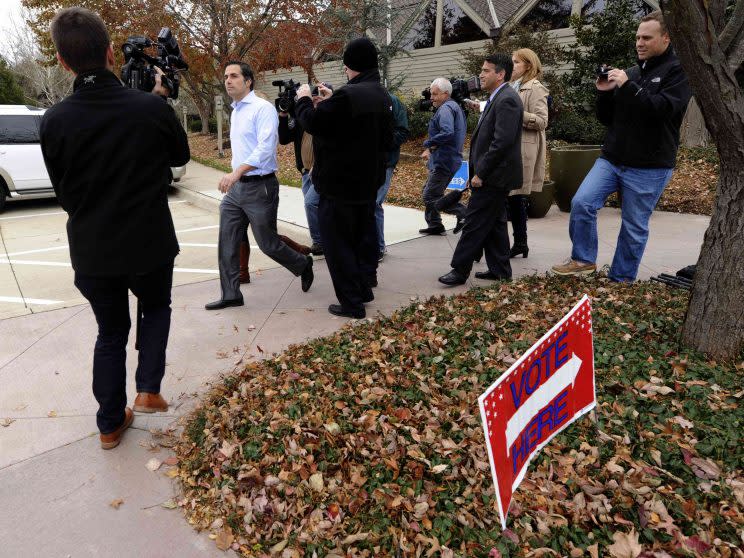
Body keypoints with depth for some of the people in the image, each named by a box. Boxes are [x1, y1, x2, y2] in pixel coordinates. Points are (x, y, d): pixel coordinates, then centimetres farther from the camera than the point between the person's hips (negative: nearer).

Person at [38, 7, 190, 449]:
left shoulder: (54, 122, -7)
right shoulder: (152, 107, -14)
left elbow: (63, 191, 5)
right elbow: (180, 155, 5)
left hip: (91, 251, 2)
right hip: (150, 244, -1)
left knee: (110, 332, 19)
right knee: (156, 309, 27)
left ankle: (111, 423, 28)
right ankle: (149, 389, 16)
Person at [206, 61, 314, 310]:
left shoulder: (263, 108, -11)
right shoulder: (235, 111, 16)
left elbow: (265, 147, -23)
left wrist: (236, 173, -32)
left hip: (260, 187, -8)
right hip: (236, 187, 8)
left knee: (268, 244, 2)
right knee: (226, 244, 5)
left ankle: (303, 265, 29)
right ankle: (230, 294, 16)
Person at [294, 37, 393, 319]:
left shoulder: (347, 95, -23)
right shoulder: (381, 95, 6)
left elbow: (313, 122, -18)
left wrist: (303, 100, 4)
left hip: (340, 184, -9)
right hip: (368, 181, 9)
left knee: (337, 243, 1)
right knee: (364, 236, 19)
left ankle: (351, 302, 4)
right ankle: (364, 287, 32)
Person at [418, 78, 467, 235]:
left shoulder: (446, 108, -14)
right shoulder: (454, 106, 20)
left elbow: (447, 133, -30)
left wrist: (429, 144, -17)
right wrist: (430, 150, 15)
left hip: (443, 162, -11)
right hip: (443, 161, 11)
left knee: (430, 196, -9)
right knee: (429, 193, 17)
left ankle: (463, 213, -7)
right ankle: (434, 225, 24)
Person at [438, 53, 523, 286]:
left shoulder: (506, 100, -15)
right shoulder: (497, 98, 17)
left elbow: (502, 142, -23)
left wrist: (480, 173, -20)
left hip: (493, 176, -10)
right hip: (492, 176, 10)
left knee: (475, 222, -5)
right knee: (494, 223, 14)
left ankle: (460, 270, 2)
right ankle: (499, 270, 22)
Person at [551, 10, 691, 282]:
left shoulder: (679, 71, -3)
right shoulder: (631, 73, 13)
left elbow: (664, 109, -20)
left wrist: (628, 86, -22)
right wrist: (604, 94, -3)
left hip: (649, 167, -5)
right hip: (611, 159, 5)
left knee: (634, 226, 3)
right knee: (581, 202, -11)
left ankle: (621, 280, 16)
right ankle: (583, 259, 6)